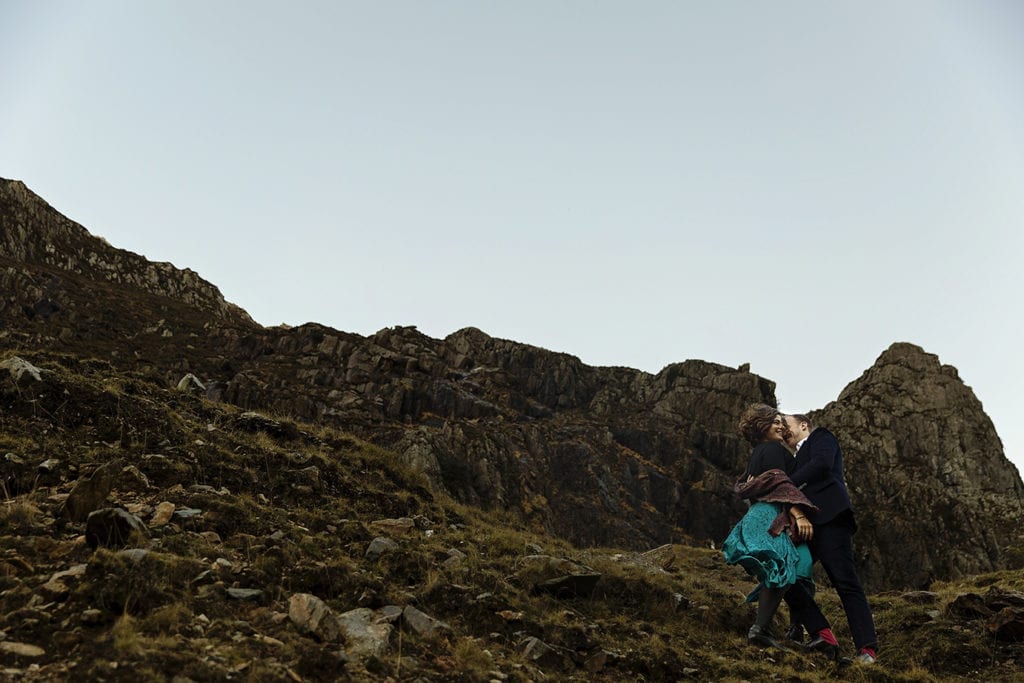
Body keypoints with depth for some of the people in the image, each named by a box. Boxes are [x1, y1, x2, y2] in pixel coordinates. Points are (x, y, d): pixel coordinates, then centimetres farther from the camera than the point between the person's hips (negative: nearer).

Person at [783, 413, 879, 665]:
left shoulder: (821, 436, 12)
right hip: (807, 525, 9)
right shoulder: (799, 459, 33)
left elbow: (822, 463, -10)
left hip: (829, 518, -9)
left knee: (846, 583, -13)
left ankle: (867, 648, -15)